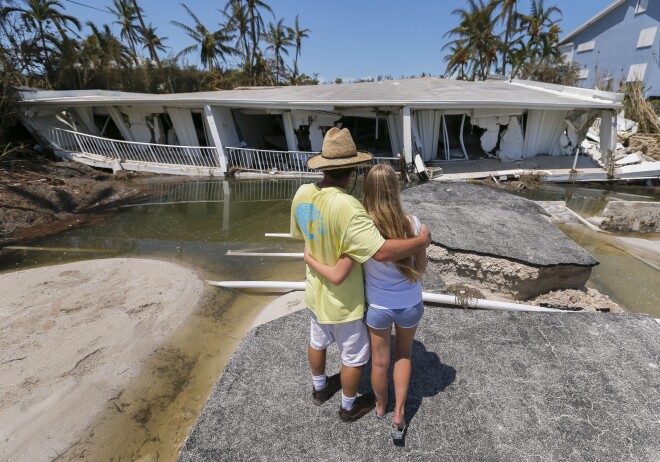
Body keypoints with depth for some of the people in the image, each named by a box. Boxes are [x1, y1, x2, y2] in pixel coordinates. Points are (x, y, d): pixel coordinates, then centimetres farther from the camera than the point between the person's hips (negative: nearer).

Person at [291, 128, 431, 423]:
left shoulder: (302, 193, -11)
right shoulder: (346, 206, -35)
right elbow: (382, 252, -40)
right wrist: (421, 241, -24)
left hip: (315, 292, 7)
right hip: (343, 301, -7)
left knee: (317, 341, 30)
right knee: (354, 357, 20)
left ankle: (319, 388, 56)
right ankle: (349, 407, 44)